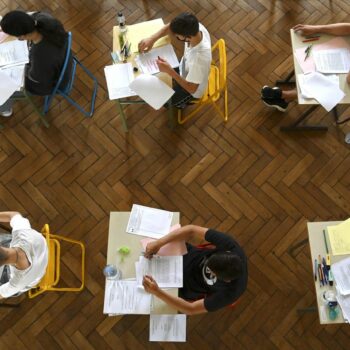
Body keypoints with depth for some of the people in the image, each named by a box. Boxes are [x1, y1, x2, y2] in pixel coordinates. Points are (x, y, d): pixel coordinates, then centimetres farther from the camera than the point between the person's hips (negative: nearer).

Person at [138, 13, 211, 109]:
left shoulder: (200, 58, -47)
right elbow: (170, 27, -9)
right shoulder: (195, 27, -27)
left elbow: (192, 89, -34)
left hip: (189, 87, -6)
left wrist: (169, 71, -39)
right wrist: (152, 39, -23)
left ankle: (180, 103, 39)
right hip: (184, 70, 7)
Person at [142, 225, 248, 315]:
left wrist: (157, 292, -45)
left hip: (188, 286, -2)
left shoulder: (230, 292, -37)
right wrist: (158, 243, -40)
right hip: (192, 256, 3)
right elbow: (192, 231, -30)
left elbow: (191, 309, -32)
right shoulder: (230, 245, -34)